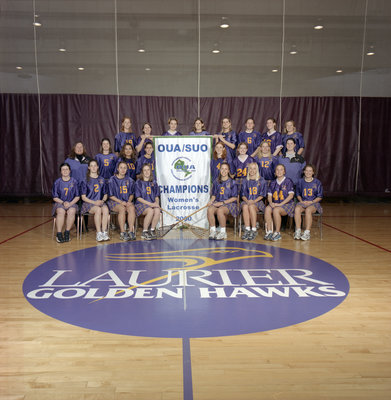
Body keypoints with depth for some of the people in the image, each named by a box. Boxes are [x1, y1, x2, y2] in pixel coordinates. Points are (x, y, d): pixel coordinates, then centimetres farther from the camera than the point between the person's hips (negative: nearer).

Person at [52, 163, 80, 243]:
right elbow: (55, 197, 5)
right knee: (61, 212, -34)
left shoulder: (74, 182, 7)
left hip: (72, 203, 0)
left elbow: (77, 196, 6)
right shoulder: (57, 182, 6)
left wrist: (70, 203, -11)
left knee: (71, 212, -34)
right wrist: (63, 202, -12)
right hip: (59, 203, 0)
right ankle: (59, 234, -27)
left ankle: (67, 233, -20)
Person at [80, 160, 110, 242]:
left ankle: (104, 232, -31)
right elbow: (83, 197, 1)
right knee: (98, 210, -35)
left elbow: (105, 194, 18)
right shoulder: (85, 180, 5)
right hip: (88, 203, -2)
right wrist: (94, 202, -13)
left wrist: (102, 200, -4)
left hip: (100, 202, 3)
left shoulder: (102, 180, 15)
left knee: (105, 209, -33)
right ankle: (99, 233, -32)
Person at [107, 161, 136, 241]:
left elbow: (132, 194, 15)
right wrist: (121, 202, -14)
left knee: (132, 208, -32)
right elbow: (111, 196, -1)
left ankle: (131, 231, -33)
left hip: (127, 202, 3)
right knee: (122, 209, -35)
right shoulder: (112, 180, 2)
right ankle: (122, 233, -34)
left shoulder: (130, 180, 13)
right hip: (115, 201, -3)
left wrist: (129, 201, -6)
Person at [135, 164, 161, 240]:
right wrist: (150, 203, -14)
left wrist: (156, 203, -8)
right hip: (141, 204, -3)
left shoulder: (154, 183, 15)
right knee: (150, 211, -35)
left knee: (157, 210, -31)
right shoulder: (139, 182, 2)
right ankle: (144, 232, -21)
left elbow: (156, 197, 15)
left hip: (152, 204, 4)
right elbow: (138, 198, -4)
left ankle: (152, 231, -16)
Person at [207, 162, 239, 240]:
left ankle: (223, 233, -22)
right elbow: (214, 195, 18)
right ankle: (213, 231, -20)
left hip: (229, 203, -4)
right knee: (210, 209, -30)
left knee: (220, 210, -37)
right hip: (217, 203, 4)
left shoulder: (232, 182, 0)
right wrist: (211, 201, -5)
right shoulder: (216, 182, 14)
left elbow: (234, 198, -4)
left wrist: (222, 203, -13)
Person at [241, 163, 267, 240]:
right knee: (245, 206, -34)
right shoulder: (245, 181, 15)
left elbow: (262, 195, 1)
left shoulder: (261, 181, 7)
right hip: (247, 201, 2)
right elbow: (243, 195, 11)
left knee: (251, 206, -36)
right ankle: (247, 229, -34)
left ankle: (254, 230, -33)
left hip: (258, 202, -2)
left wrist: (254, 201, -14)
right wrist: (247, 200, -10)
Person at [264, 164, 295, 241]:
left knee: (276, 210, -35)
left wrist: (280, 204, -16)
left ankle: (277, 233, -25)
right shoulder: (273, 183, 16)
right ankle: (269, 231, -27)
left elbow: (291, 195, -8)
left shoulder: (288, 181, 1)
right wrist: (271, 202, -11)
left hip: (287, 204, -4)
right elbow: (269, 195, 12)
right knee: (267, 209, -28)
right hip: (275, 204, 4)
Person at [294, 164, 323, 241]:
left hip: (314, 203, -2)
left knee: (308, 210, -37)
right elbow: (298, 194, 19)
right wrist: (301, 201, -1)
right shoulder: (301, 181, 11)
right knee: (297, 209, -32)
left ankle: (307, 233, -34)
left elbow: (320, 196, 4)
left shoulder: (317, 182, 4)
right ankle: (298, 231, -30)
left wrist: (311, 202, -10)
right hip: (303, 202, 2)